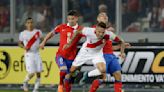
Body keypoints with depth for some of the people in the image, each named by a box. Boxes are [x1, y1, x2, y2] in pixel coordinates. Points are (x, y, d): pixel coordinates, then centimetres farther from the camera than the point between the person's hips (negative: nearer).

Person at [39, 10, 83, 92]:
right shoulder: (62, 27, 1)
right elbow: (52, 33, 16)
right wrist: (43, 42, 15)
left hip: (71, 57, 1)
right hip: (61, 55, -1)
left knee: (68, 79, 5)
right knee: (63, 69, -28)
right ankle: (60, 85, -3)